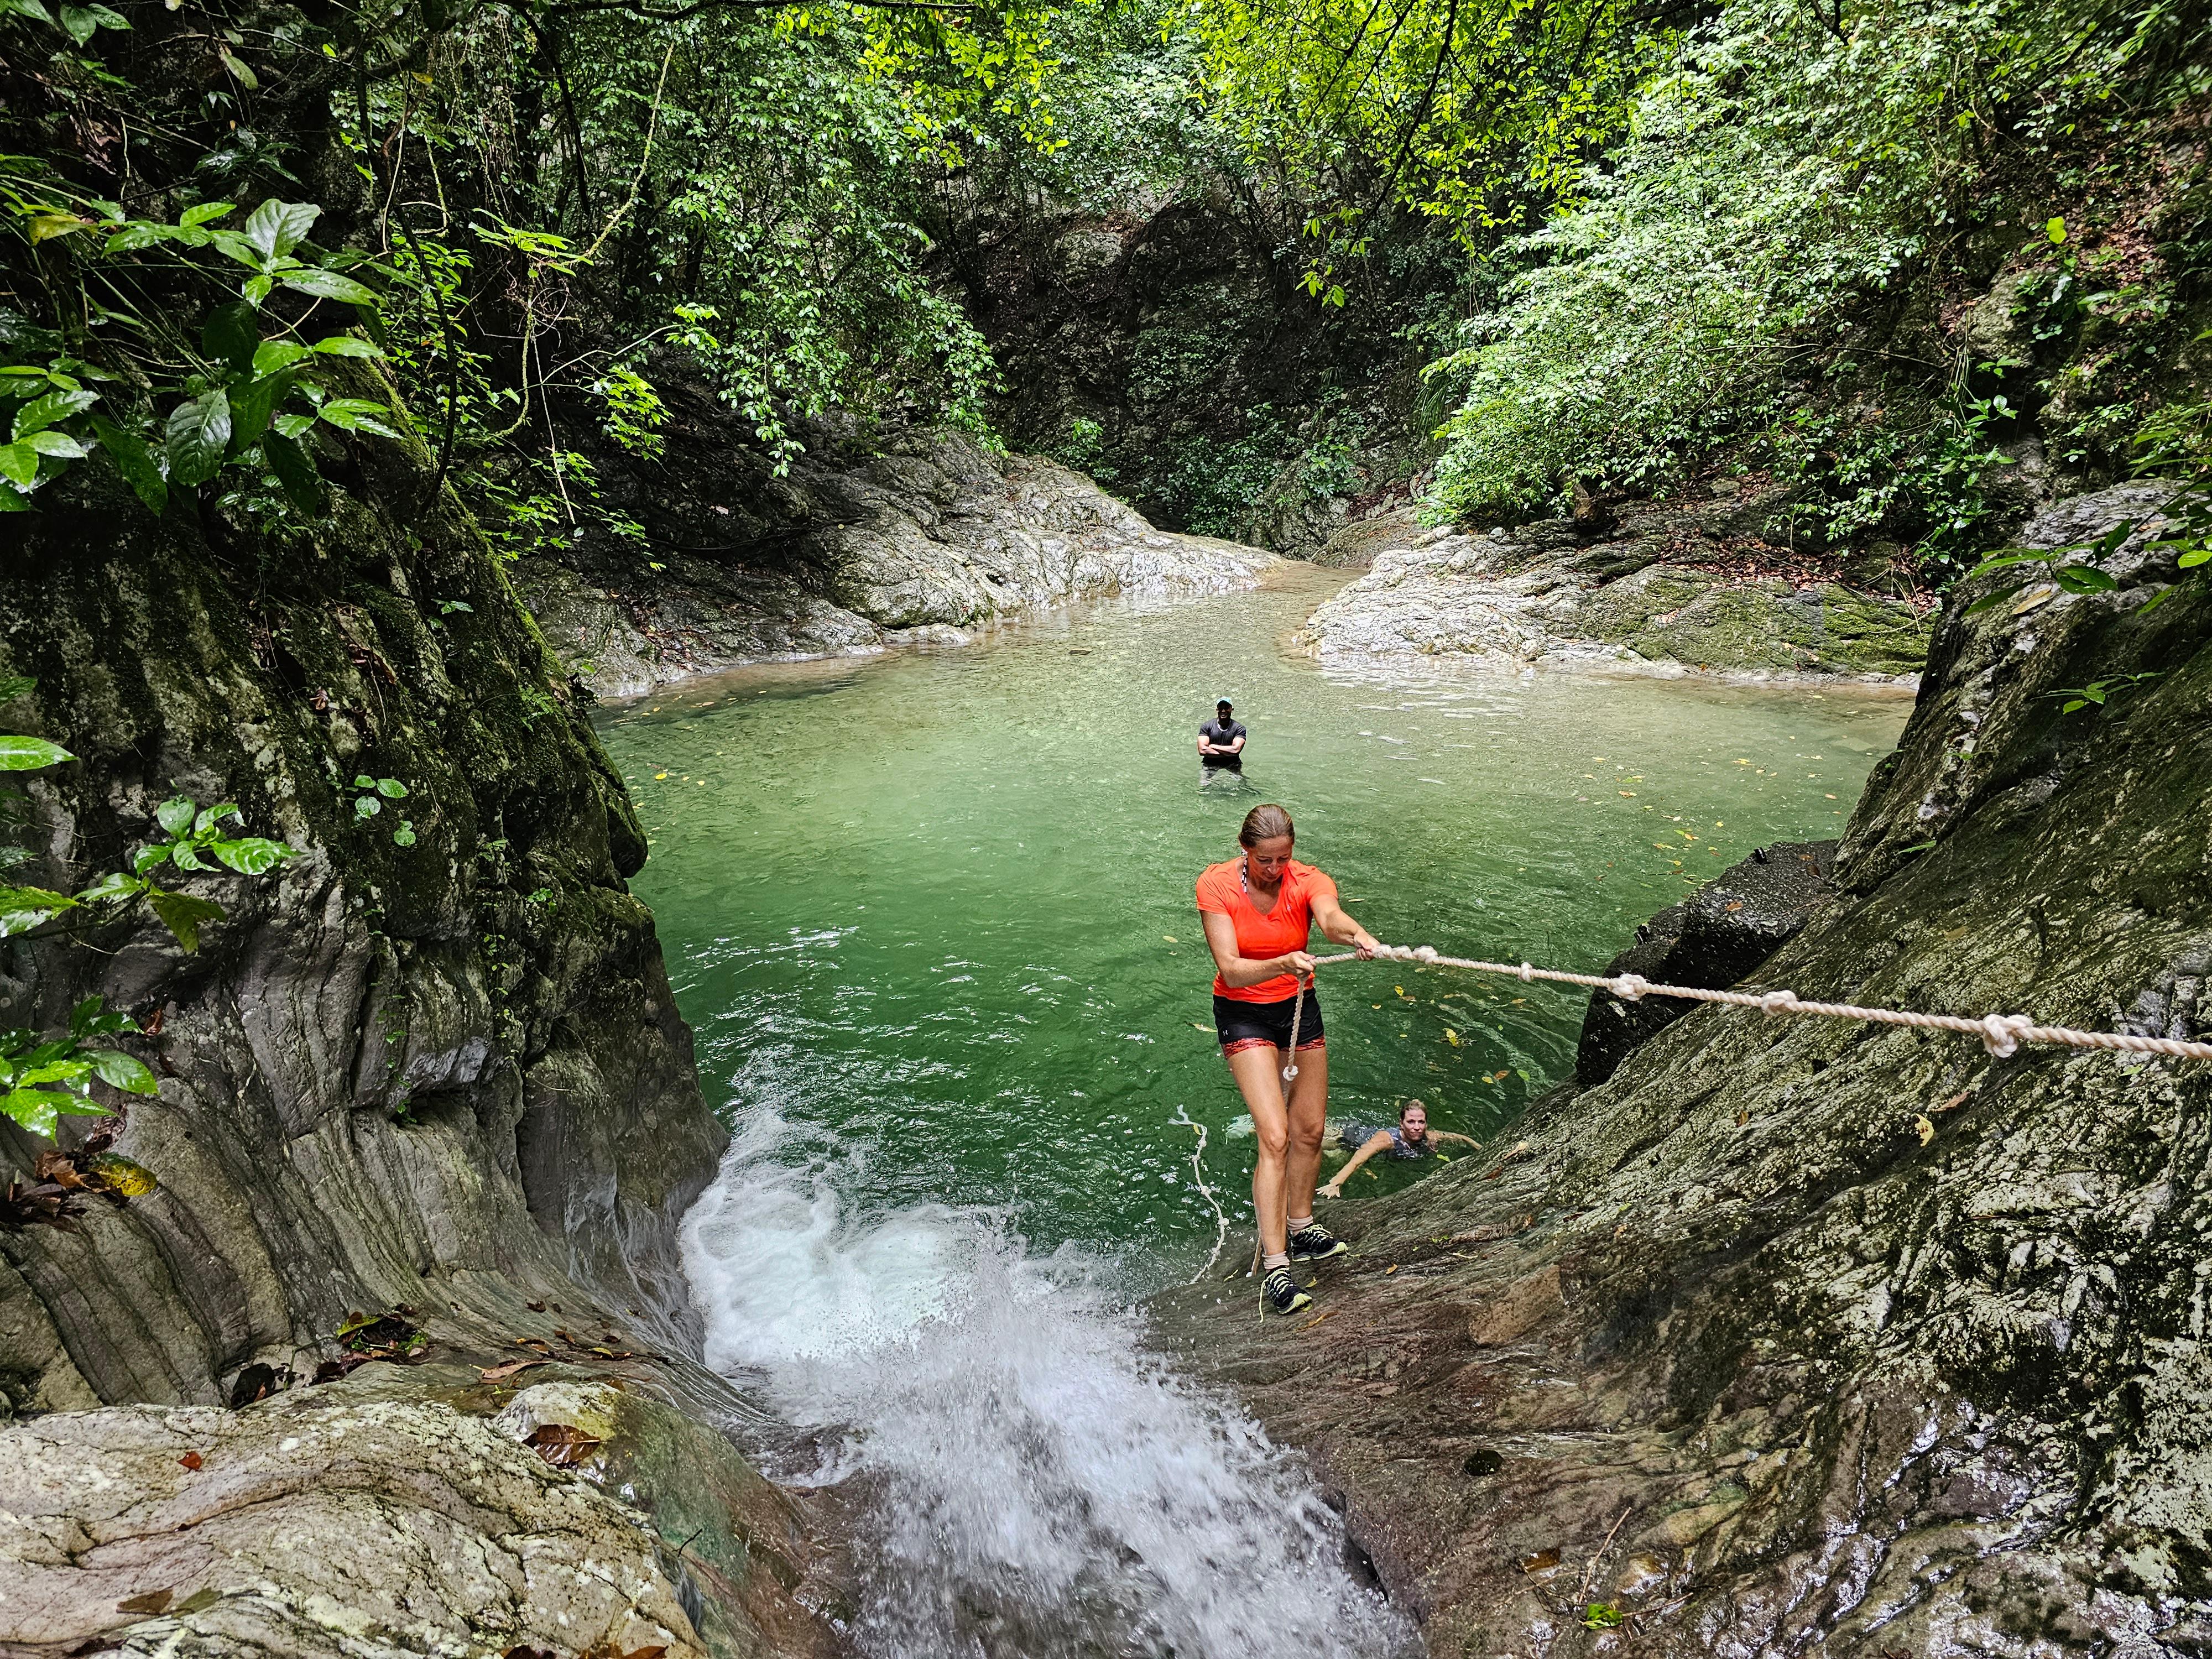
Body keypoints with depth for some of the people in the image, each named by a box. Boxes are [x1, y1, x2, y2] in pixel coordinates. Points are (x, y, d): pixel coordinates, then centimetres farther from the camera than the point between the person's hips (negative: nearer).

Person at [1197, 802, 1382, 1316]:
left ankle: (1301, 1230, 35)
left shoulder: (1308, 881, -14)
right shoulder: (1216, 885, -18)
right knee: (1275, 1137, -15)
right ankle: (1274, 1265, -9)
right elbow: (1231, 970, -26)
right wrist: (1281, 965, -45)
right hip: (1243, 1014, -3)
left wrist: (1355, 933, -62)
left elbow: (1330, 914, -38)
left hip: (1300, 1007, 4)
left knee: (1310, 1130, 12)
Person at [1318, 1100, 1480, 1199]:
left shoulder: (1430, 1138, -28)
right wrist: (1336, 1184, -67)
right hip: (1352, 1136, -5)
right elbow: (1356, 1161, -54)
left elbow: (1459, 1137, -11)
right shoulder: (1386, 1139, -44)